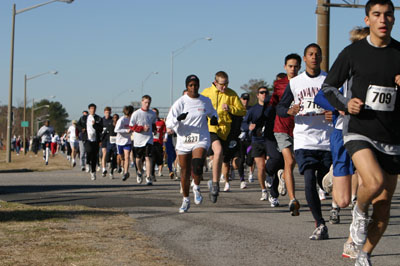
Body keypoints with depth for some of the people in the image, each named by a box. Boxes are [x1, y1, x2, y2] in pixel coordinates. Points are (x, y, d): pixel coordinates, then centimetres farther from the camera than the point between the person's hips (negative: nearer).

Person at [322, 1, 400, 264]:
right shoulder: (353, 52, -1)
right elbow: (328, 88, 9)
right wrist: (346, 104, -10)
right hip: (359, 132, -3)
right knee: (375, 182, -28)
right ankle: (360, 212, 5)